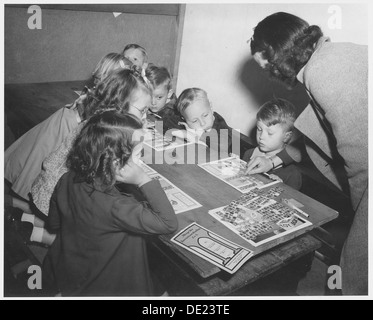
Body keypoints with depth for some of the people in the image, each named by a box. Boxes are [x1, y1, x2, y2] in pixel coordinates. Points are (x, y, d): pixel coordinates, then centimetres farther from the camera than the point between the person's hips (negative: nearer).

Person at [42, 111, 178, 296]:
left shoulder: (67, 180, -16)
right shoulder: (113, 207, -38)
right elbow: (168, 223, -35)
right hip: (98, 287, -7)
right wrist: (144, 181, -36)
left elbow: (53, 223, 1)